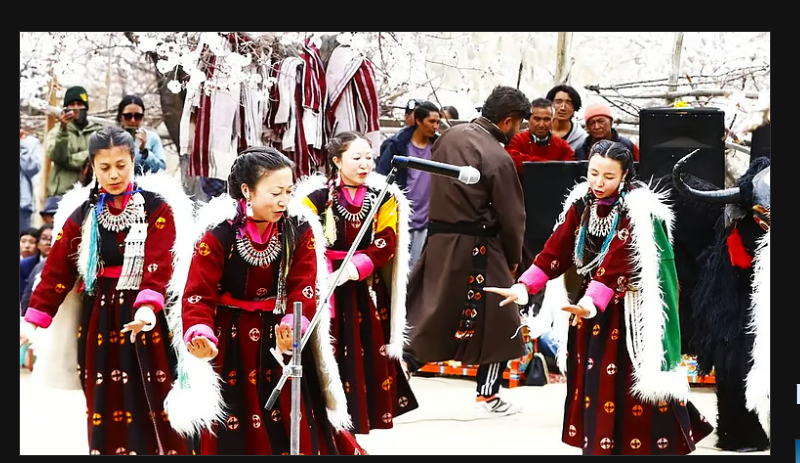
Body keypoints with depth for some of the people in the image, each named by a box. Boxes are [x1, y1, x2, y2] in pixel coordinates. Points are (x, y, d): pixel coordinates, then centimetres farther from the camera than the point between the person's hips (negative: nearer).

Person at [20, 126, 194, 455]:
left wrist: (147, 305, -32)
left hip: (145, 316, -3)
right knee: (106, 409, 5)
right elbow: (57, 271, 6)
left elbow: (159, 264, -15)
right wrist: (34, 320, 0)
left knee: (155, 405, -3)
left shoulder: (157, 208, -4)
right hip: (99, 319, 3)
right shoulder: (82, 214, 6)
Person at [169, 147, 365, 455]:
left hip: (284, 334, 2)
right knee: (230, 432, 2)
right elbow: (198, 294, -19)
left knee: (298, 427, 7)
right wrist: (200, 335, -39)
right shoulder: (217, 234, -17)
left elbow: (304, 288, -14)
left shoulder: (300, 229, -9)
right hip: (232, 342, -2)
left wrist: (295, 326, -35)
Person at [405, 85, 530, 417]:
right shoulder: (498, 158, -16)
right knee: (496, 322, 8)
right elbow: (511, 216, -10)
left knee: (430, 314, 14)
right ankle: (487, 397, 14)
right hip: (476, 248, -7)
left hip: (438, 238, 7)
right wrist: (514, 258, 3)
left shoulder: (450, 136, 6)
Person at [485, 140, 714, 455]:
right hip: (591, 303, 7)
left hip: (632, 311, -7)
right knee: (592, 378, 12)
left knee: (630, 382, -7)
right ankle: (598, 444, 25)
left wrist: (594, 301, -43)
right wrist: (525, 286, -15)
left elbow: (616, 261, -31)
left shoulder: (638, 210, -19)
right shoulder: (582, 202, 1)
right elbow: (558, 248, -3)